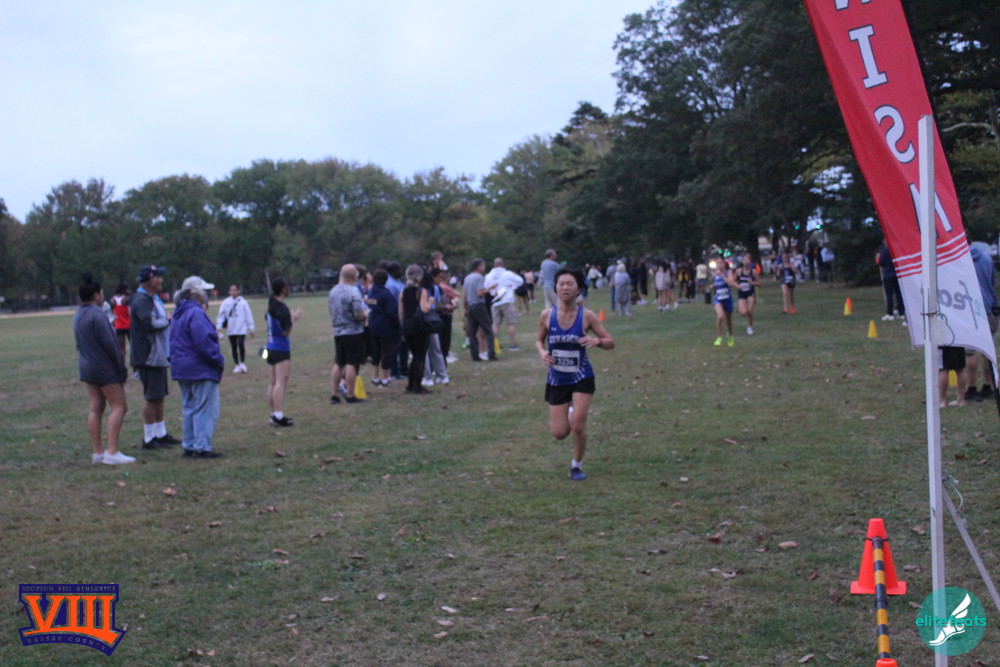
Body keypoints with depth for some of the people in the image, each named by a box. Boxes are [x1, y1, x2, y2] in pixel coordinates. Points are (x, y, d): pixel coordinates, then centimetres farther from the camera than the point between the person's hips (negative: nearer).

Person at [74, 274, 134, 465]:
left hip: (87, 368, 9)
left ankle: (97, 452, 12)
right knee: (119, 406, -4)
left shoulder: (78, 315, 11)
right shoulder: (97, 314, -17)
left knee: (95, 408, 9)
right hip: (105, 368, -9)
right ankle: (112, 452, -10)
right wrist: (121, 368, -10)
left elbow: (80, 344, 14)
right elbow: (109, 344, -19)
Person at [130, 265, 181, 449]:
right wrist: (169, 321, -11)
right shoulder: (141, 300, -15)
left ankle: (161, 434, 23)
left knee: (160, 396, 15)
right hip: (148, 356, -10)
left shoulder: (155, 299, 17)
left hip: (159, 356, 10)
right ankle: (149, 438, 1)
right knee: (152, 397, -5)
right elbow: (150, 323, -27)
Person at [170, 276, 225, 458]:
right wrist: (219, 360, -11)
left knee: (189, 408, 15)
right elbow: (204, 343, -23)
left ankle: (189, 446, 19)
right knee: (205, 409, -5)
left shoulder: (179, 314, 14)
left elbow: (175, 344, 19)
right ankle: (202, 447, -6)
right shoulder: (196, 314, -17)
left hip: (182, 367, 10)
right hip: (201, 369, -10)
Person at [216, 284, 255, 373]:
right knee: (234, 348, 9)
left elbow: (248, 315, 1)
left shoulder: (243, 302, -2)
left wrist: (251, 328, 1)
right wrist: (219, 326, -6)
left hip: (241, 329, -3)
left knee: (241, 345, -15)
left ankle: (242, 363, 3)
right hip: (230, 330, 3)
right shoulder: (225, 302, 3)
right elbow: (221, 315, 4)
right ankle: (237, 365, 19)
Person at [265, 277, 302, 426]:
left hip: (271, 346, 9)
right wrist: (293, 319, -4)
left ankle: (274, 414, 18)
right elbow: (286, 331, -18)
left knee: (274, 382, 13)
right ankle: (278, 415, -15)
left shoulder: (271, 305, 9)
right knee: (281, 382, -11)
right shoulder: (282, 309, -18)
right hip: (281, 348, -9)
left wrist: (291, 317, 19)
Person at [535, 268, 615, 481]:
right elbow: (539, 340, 9)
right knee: (560, 433, 3)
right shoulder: (547, 315, -7)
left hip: (581, 378, -2)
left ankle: (577, 465, 17)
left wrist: (597, 341, -26)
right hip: (557, 379, 2)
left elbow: (610, 342, -4)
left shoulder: (586, 316, -11)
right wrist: (542, 353, -13)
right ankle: (570, 409, 40)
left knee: (578, 425, -11)